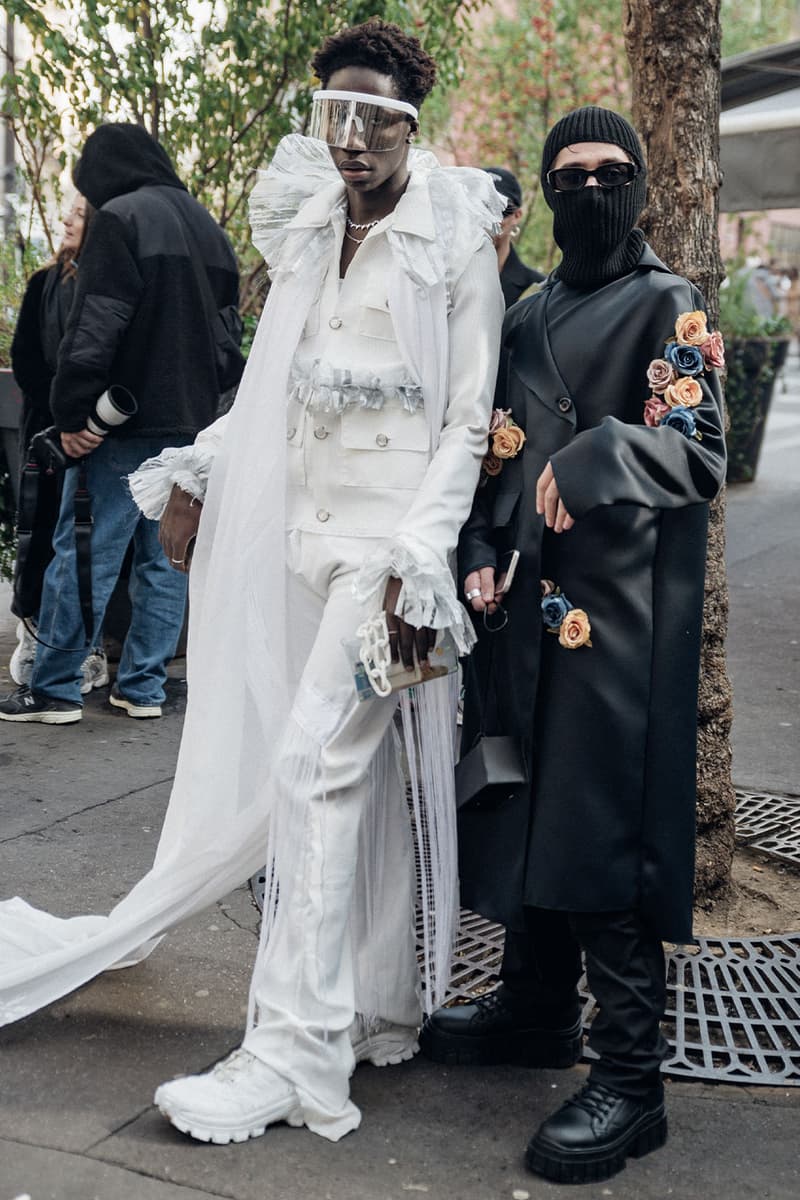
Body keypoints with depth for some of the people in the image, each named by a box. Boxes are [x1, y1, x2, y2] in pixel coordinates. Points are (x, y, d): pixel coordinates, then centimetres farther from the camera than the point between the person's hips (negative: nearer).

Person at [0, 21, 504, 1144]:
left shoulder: (455, 245, -5)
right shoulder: (308, 231, 13)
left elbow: (467, 422, -8)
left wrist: (420, 561, -16)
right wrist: (198, 472, 16)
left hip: (392, 532, -6)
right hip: (306, 525, 6)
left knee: (316, 763, -13)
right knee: (357, 770, 10)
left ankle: (296, 1052, -6)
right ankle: (376, 1011, 21)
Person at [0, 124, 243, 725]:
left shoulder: (121, 218, -8)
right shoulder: (209, 228, 17)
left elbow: (95, 326, -17)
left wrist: (73, 412, -15)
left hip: (125, 423, -8)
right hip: (193, 422, 8)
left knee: (82, 553, -1)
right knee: (166, 557, 10)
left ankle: (55, 687, 4)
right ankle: (143, 686, 15)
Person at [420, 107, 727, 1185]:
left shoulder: (669, 307, -2)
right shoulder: (528, 317, 18)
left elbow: (699, 451, -12)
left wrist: (594, 461, -27)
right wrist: (480, 558, 5)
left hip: (620, 612, -7)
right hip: (531, 607, 7)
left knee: (604, 831, -8)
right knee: (527, 805, 14)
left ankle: (629, 1078, 1)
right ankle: (536, 1008, 31)